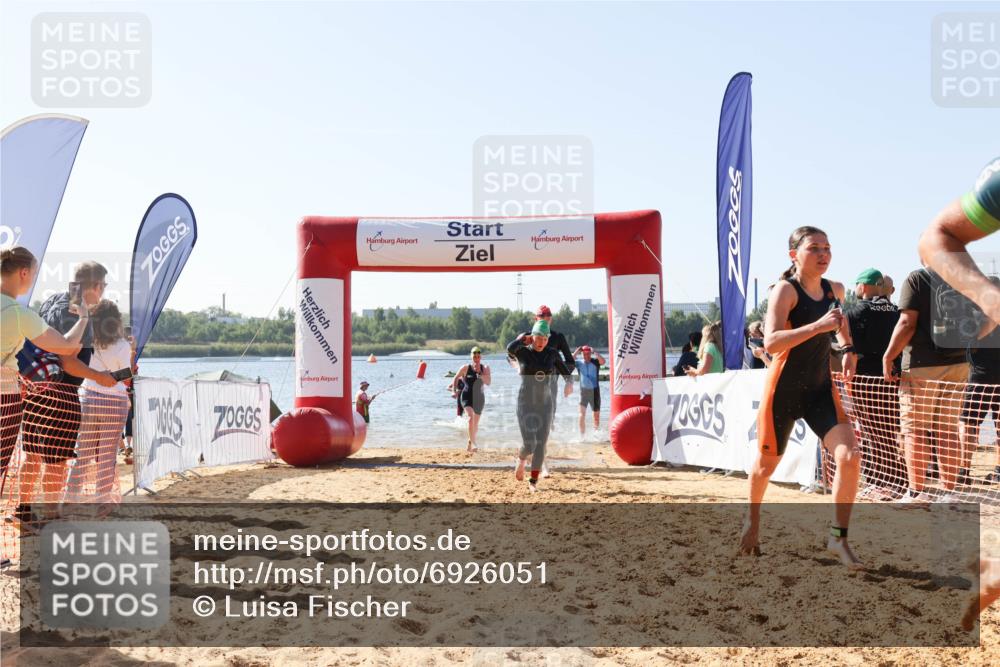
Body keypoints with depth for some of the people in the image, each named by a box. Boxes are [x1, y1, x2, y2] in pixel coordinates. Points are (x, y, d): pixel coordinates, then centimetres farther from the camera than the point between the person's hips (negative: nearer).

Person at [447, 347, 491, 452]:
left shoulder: (485, 368, -3)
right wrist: (453, 390, -2)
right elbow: (455, 378, 7)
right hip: (467, 397, -3)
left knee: (475, 423, 13)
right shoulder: (465, 368, -7)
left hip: (479, 398, 3)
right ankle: (473, 443, -31)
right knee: (470, 417, -27)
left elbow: (488, 382, -16)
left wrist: (479, 372, -25)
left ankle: (470, 442, 36)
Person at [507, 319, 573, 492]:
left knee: (541, 444, -3)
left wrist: (569, 383, -21)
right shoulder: (522, 351, -8)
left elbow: (567, 373, 3)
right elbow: (510, 348, -33)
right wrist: (523, 338, -13)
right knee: (529, 445, -10)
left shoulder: (552, 353, 1)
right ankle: (522, 460, 27)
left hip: (545, 405, 2)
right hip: (525, 405, -2)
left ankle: (533, 481, 13)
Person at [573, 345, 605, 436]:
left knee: (596, 415, 8)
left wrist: (594, 352, -19)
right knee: (582, 414, -10)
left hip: (594, 391, 0)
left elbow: (603, 361, -22)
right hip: (583, 391, 0)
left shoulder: (595, 362, -2)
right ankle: (582, 435, -6)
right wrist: (576, 351, -12)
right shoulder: (579, 363, 2)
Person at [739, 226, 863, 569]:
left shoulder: (835, 289, 5)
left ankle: (838, 536, -1)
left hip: (821, 390, 5)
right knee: (767, 464, 12)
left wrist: (848, 349, 13)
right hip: (783, 390, -5)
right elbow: (771, 342, -29)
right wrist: (818, 325, -36)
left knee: (850, 457, -15)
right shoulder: (785, 290, -15)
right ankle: (752, 520, 41)